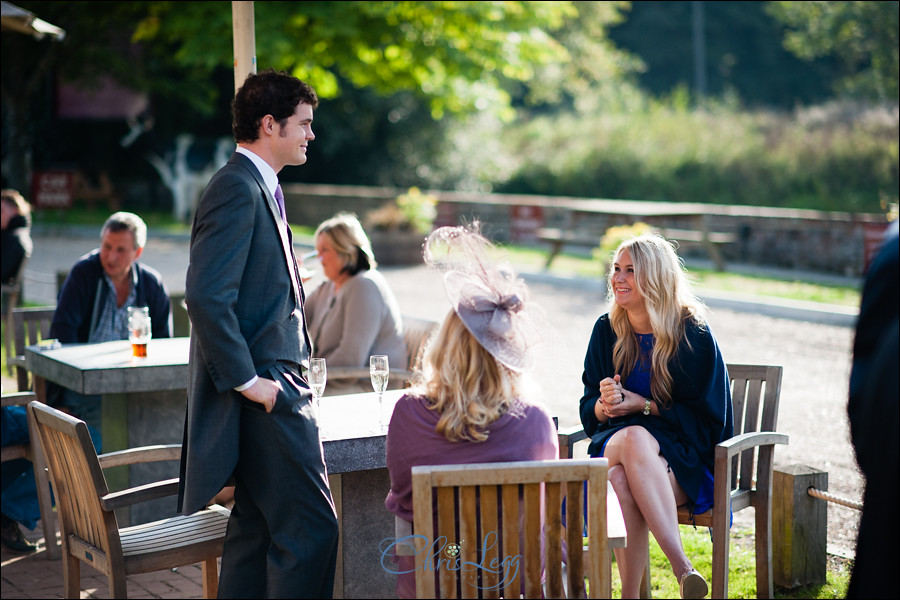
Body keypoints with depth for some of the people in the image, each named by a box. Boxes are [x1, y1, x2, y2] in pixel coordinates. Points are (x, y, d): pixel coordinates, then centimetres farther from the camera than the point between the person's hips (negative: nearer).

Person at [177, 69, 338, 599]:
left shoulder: (262, 187, 18)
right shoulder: (237, 188, -15)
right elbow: (206, 296, -23)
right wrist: (246, 380, -20)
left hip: (273, 382, 11)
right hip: (266, 394, -11)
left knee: (258, 526, 14)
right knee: (311, 527, -10)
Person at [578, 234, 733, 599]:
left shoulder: (693, 333, -3)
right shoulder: (606, 330, 9)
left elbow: (704, 415, -3)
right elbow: (588, 410, 12)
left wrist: (643, 405, -14)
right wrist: (604, 404, -13)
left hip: (683, 458, -3)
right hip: (614, 442, 3)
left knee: (622, 477, -37)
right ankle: (682, 569, -41)